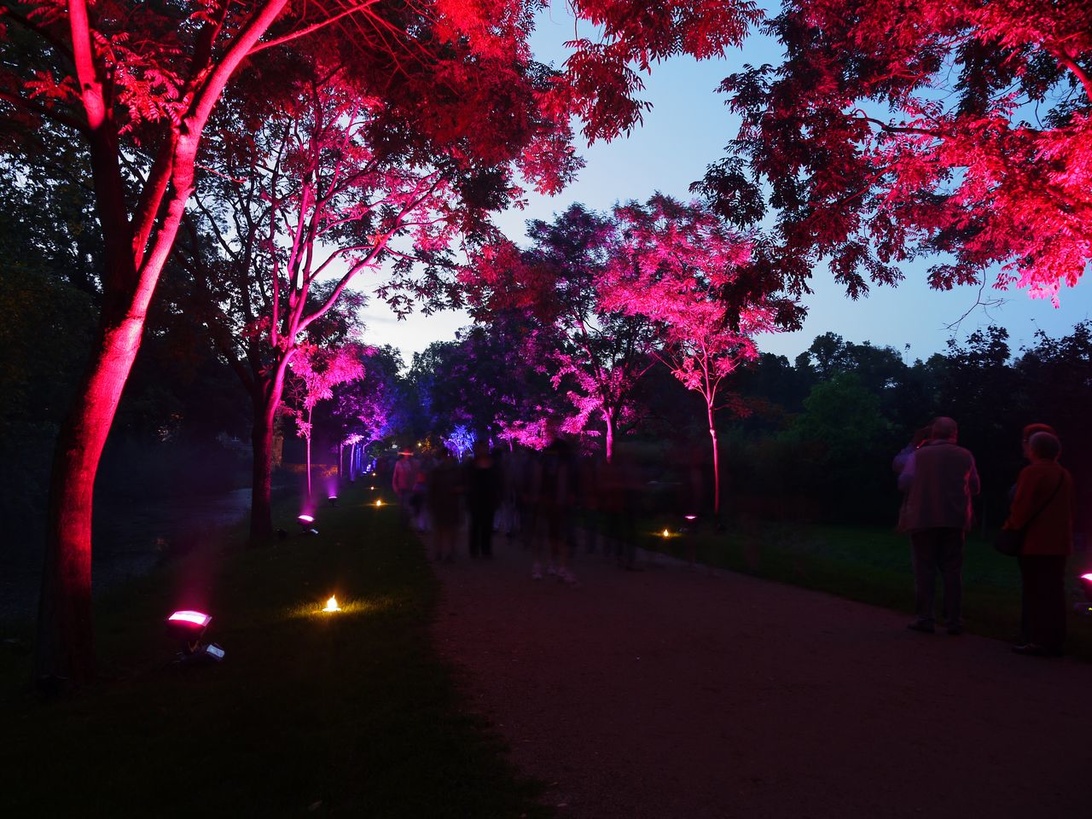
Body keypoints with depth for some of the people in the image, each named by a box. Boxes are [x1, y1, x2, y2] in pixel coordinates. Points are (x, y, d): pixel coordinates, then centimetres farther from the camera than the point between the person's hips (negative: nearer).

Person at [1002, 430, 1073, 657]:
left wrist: (1011, 527, -4)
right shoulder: (1065, 475, 12)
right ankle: (1055, 641, 16)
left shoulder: (1032, 472, -13)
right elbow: (1068, 509, 16)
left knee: (1036, 593, -3)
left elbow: (1021, 507, -17)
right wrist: (1066, 534, 21)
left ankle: (1040, 641, -2)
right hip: (1059, 544, 8)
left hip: (1035, 544, -8)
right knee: (1054, 592, 11)